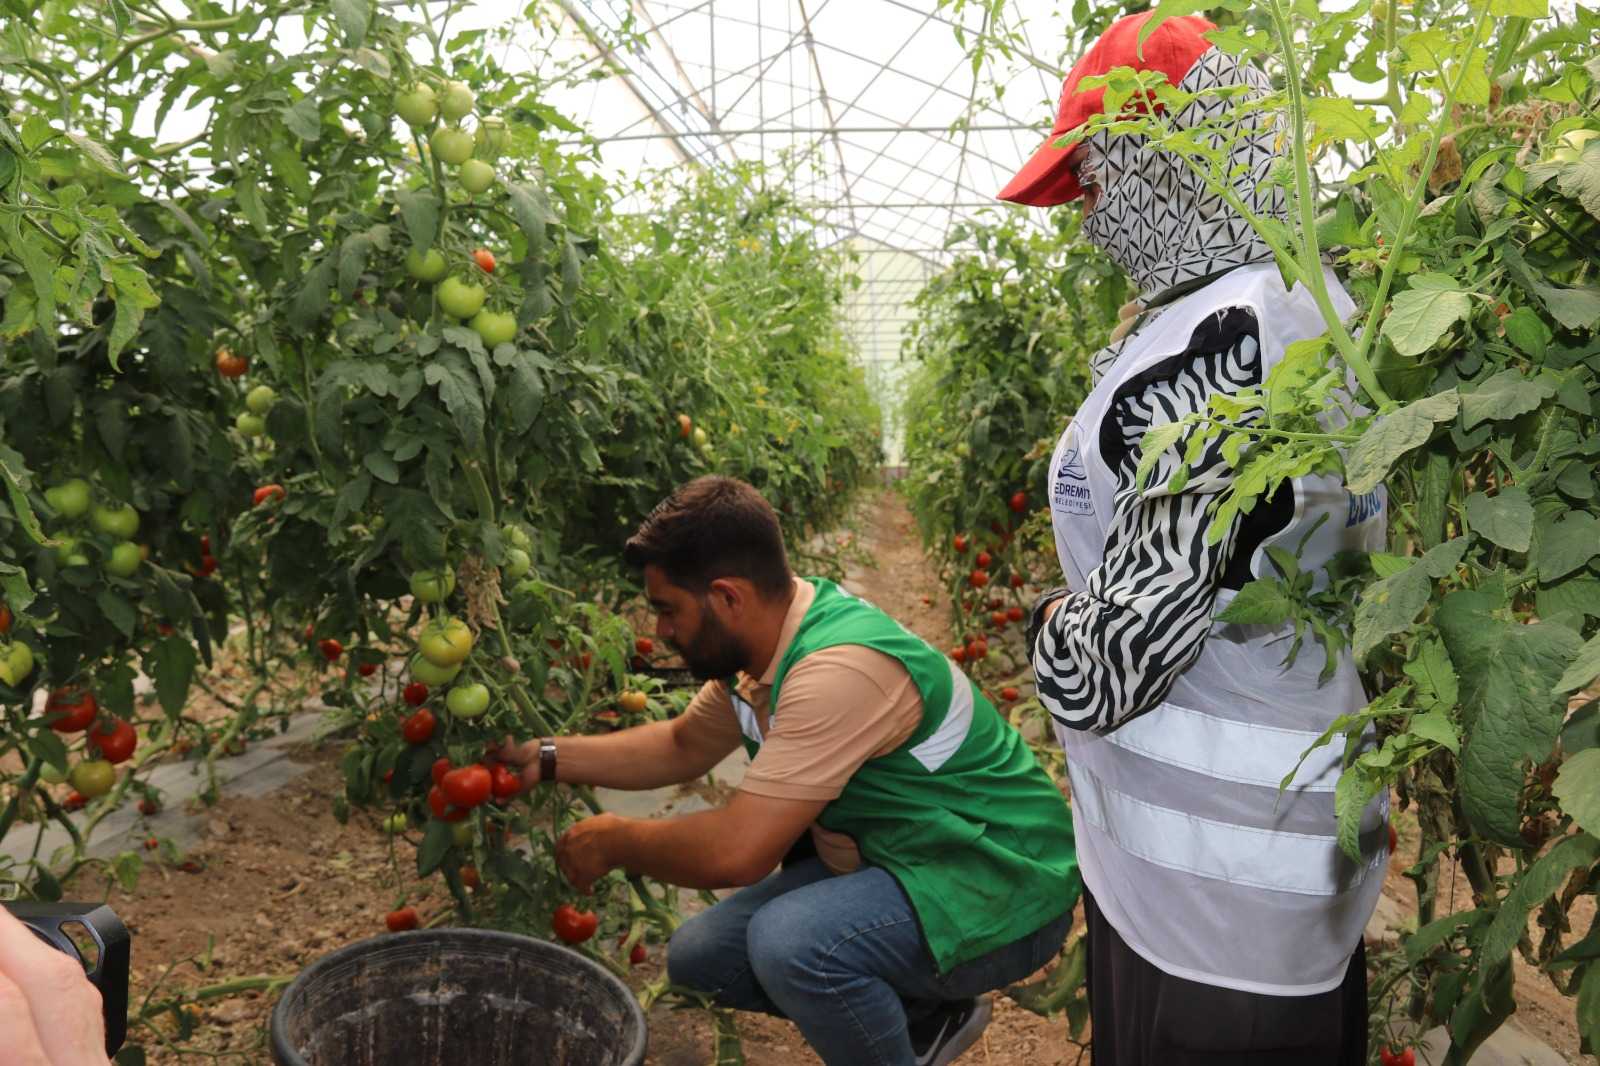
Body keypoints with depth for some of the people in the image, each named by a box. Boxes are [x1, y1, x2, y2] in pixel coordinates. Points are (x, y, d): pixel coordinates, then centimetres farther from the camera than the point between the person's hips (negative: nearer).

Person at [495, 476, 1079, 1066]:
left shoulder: (841, 668, -31)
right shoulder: (756, 644, -1)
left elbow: (736, 850, -32)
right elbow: (682, 747, 17)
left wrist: (614, 841, -15)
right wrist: (547, 758, 9)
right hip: (885, 862, 9)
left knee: (788, 944, -33)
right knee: (697, 955, 5)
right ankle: (923, 1015, 18)